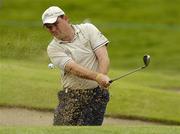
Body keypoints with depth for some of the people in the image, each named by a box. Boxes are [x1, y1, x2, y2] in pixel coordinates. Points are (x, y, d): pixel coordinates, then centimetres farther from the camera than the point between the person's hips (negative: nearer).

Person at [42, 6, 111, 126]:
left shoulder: (88, 29, 2)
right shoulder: (53, 48, -2)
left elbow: (103, 57, -8)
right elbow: (74, 68, -18)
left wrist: (102, 78, -28)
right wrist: (97, 76, -34)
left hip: (97, 94, 0)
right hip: (71, 97, 0)